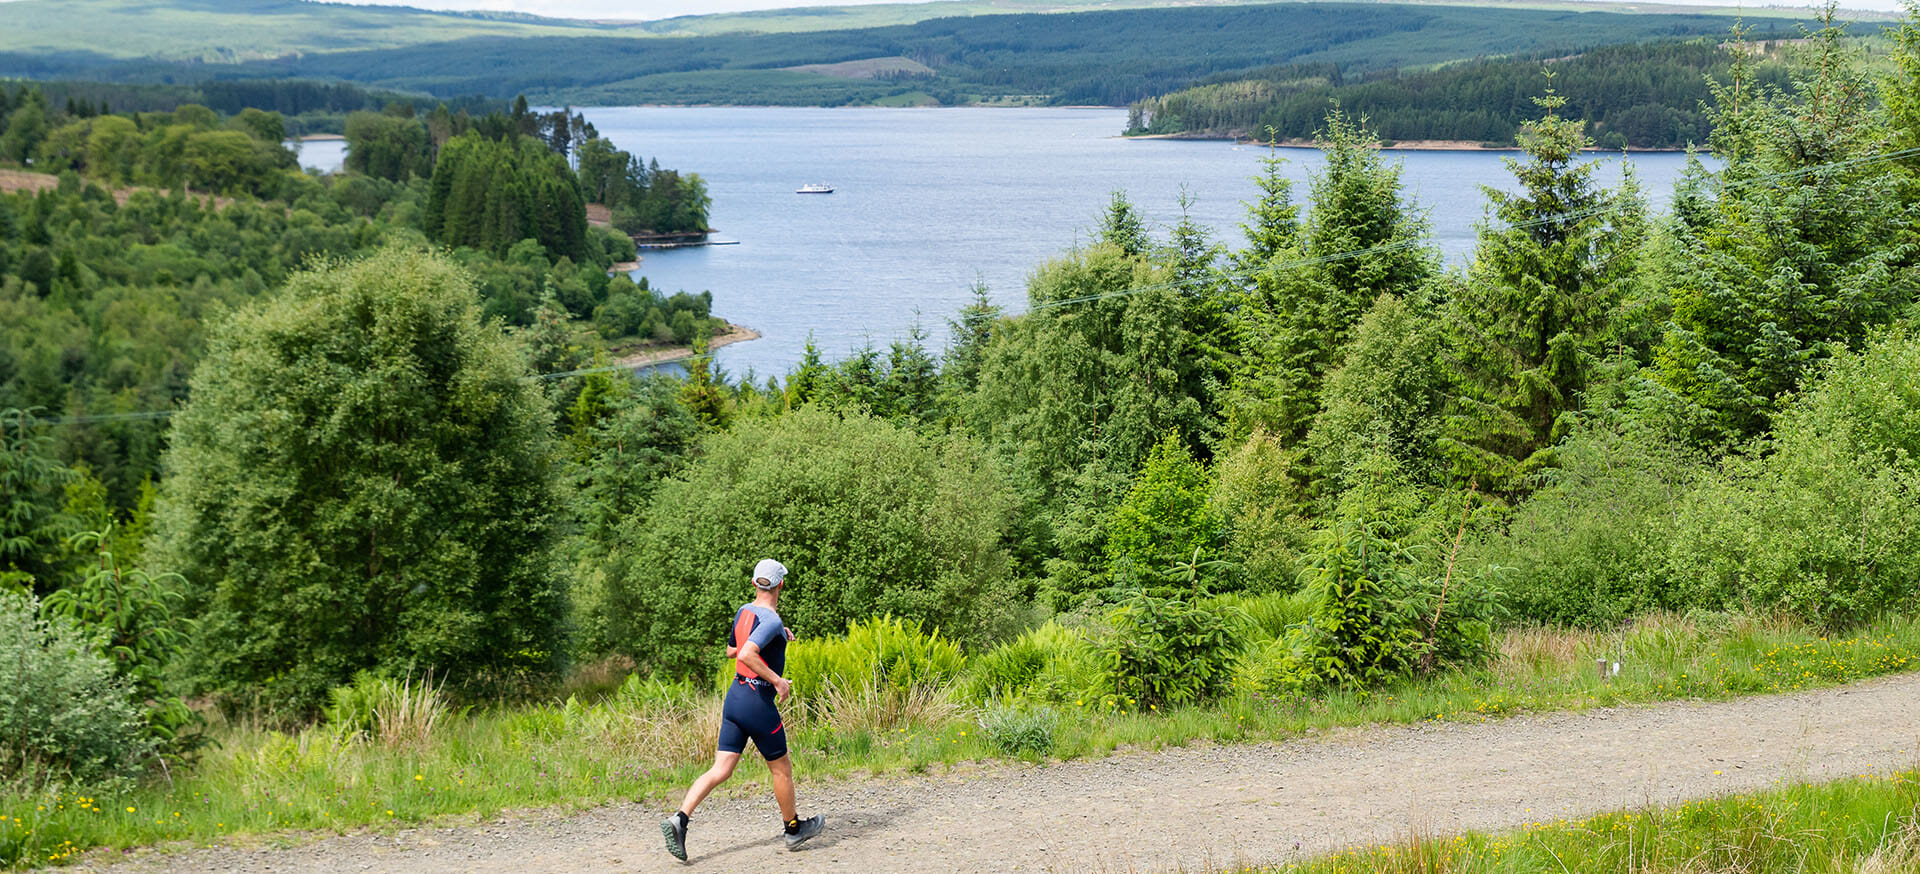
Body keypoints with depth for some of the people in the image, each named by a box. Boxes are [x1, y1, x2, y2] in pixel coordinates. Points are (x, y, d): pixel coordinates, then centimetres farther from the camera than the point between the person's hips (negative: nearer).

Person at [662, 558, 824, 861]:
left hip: (735, 696, 8)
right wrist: (777, 680, -24)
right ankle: (794, 829, 27)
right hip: (758, 702, -8)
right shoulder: (772, 621, -18)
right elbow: (746, 655, -32)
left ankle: (679, 819, -11)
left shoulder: (744, 612, 8)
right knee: (782, 768, 12)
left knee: (720, 770, 4)